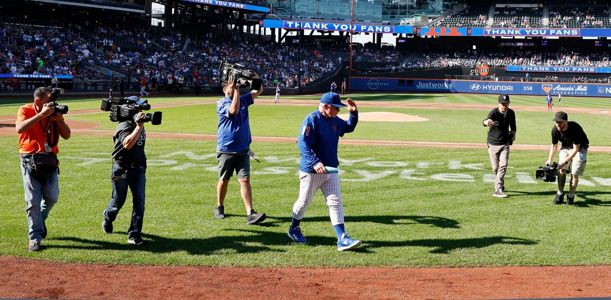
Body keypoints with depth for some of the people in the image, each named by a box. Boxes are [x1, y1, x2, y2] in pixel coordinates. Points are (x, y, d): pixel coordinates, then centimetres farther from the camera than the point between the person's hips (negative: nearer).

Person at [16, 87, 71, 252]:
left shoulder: (54, 112, 6)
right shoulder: (26, 110, -4)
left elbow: (66, 135, 2)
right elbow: (20, 128, -24)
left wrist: (59, 119, -14)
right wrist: (41, 114, -27)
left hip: (50, 159, 4)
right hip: (30, 160, -3)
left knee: (52, 198, 4)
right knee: (33, 201, -4)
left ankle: (38, 220, 33)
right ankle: (35, 237, 4)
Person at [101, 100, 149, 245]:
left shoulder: (139, 123, 7)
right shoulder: (124, 126, -16)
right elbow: (127, 144, -37)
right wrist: (139, 127, -39)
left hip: (139, 168, 6)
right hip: (122, 168, -5)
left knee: (139, 200, -5)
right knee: (118, 200, 11)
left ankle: (134, 234, 2)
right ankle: (108, 217, 45)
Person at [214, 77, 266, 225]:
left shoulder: (243, 100, 10)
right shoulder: (222, 103, -7)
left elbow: (259, 90, 10)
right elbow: (234, 110, -26)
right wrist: (236, 91, -20)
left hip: (243, 150, 3)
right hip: (226, 150, -3)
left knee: (245, 180, -6)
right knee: (224, 180, 10)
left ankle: (250, 213, -14)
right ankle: (219, 207, 30)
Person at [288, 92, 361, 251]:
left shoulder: (336, 121, 8)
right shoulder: (312, 120, -16)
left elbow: (349, 127, 27)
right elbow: (302, 143, -23)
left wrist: (353, 113, 8)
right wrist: (315, 162, -32)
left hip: (331, 170, 6)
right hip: (310, 171, -6)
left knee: (335, 202, -2)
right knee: (304, 202, 9)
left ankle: (342, 239, -6)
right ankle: (294, 229, 33)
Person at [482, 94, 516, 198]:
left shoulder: (511, 113, -4)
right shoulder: (494, 112, -19)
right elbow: (486, 121, -43)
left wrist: (513, 133, 5)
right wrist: (487, 122, -64)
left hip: (505, 144, 2)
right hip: (493, 144, -2)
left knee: (503, 165, -13)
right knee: (495, 168, 4)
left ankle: (498, 189, -14)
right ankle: (501, 185, 28)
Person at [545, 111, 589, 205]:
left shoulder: (575, 128, -34)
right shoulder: (555, 129, -19)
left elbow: (576, 149, -30)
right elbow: (554, 146, -1)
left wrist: (565, 161, -37)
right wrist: (549, 160, -11)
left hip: (580, 148, -4)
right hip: (566, 147, 4)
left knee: (574, 172, -11)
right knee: (561, 170, -7)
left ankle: (571, 196, 2)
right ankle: (560, 194, 2)